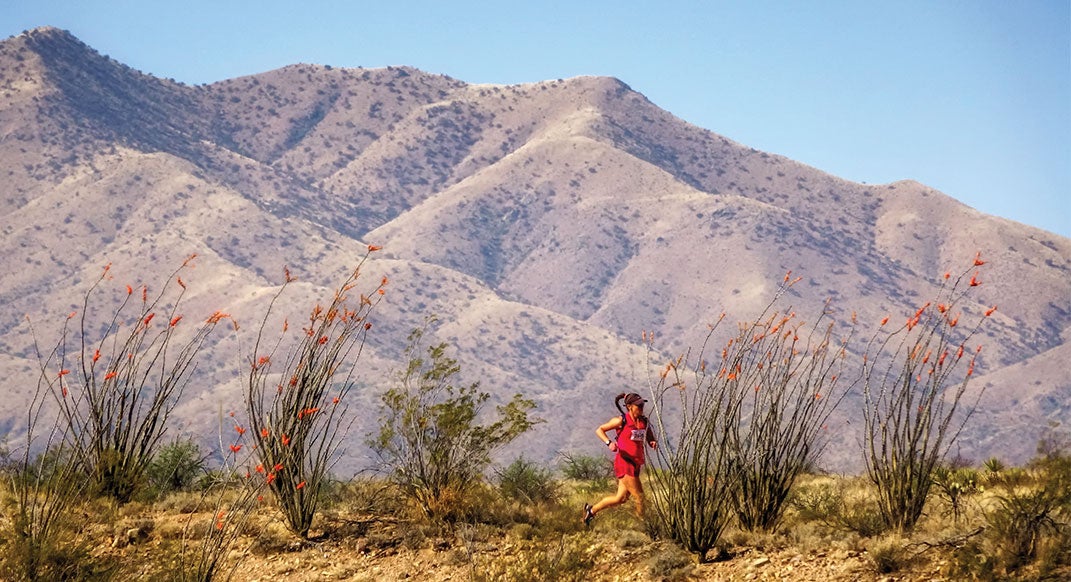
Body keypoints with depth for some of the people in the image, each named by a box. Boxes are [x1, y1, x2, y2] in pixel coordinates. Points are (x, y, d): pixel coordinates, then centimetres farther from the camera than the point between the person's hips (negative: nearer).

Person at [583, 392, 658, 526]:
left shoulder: (644, 422, 8)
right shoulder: (622, 421, -8)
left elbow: (651, 440, 16)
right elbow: (599, 430, 0)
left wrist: (654, 443, -9)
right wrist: (609, 442, -17)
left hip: (635, 464, 7)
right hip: (624, 463, -7)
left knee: (621, 498, 12)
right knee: (639, 497, -6)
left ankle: (591, 510, 28)